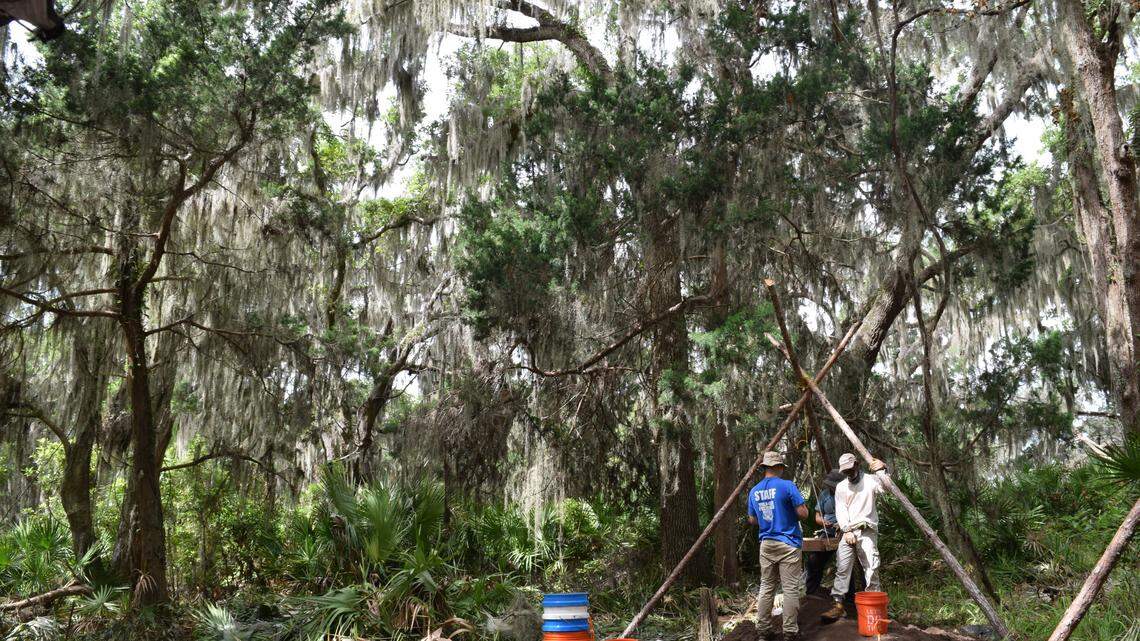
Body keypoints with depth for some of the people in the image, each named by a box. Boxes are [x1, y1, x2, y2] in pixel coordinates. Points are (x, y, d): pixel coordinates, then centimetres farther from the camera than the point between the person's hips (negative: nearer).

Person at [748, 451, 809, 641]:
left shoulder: (754, 491, 6)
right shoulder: (787, 486, -11)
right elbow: (803, 513, -11)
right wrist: (790, 511, 9)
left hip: (766, 544, 5)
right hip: (788, 544, -5)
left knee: (766, 588, 10)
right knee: (791, 589, 0)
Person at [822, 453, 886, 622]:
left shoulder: (870, 481, 3)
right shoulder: (841, 487, 15)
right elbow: (840, 511, 8)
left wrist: (884, 469, -34)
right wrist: (847, 531, -6)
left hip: (867, 532, -4)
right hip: (848, 533, 4)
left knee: (871, 569, -9)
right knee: (842, 569, -3)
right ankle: (838, 605, -3)